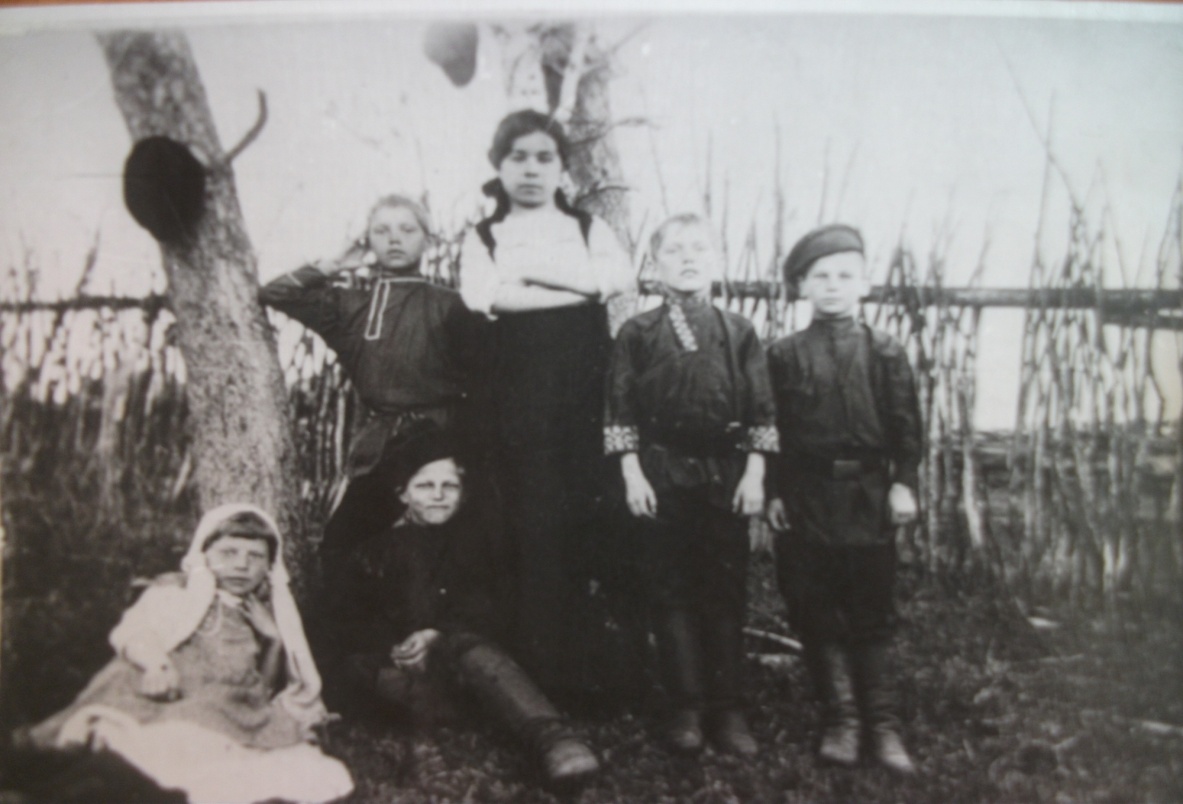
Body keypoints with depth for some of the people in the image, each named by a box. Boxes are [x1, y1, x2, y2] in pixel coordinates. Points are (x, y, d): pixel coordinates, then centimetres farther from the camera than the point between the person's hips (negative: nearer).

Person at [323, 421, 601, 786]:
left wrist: (439, 636, -15)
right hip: (388, 663, 1)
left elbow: (483, 609, 5)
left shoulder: (471, 536, 17)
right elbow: (345, 617, 7)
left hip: (452, 650, -1)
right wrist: (393, 648, -13)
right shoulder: (374, 547, 16)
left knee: (474, 652, -36)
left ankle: (552, 739, -56)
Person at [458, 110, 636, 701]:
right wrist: (580, 286, -6)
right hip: (519, 397, -1)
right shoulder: (483, 237, 14)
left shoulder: (588, 228, 17)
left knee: (584, 520, 1)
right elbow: (481, 296, -8)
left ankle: (581, 662, 14)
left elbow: (621, 276, -4)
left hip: (585, 391, 1)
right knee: (534, 525, -4)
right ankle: (542, 667, 5)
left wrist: (534, 271, -8)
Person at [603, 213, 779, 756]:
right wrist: (632, 474, -5)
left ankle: (728, 710, 14)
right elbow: (621, 410, 1)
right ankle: (686, 707, 13)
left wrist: (754, 474, -2)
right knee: (672, 590, 4)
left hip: (725, 474, 1)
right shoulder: (637, 334, 3)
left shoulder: (738, 332, 5)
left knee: (726, 590, 5)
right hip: (660, 474, -1)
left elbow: (761, 411, 5)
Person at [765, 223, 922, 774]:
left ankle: (881, 722, 16)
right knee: (817, 614, 4)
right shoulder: (784, 355, 4)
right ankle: (840, 719, 16)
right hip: (806, 498, 0)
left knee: (870, 612, 6)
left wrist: (904, 484, -6)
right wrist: (773, 492, -3)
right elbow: (772, 429, 2)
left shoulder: (885, 353, 5)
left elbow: (905, 426, 3)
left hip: (868, 496, 0)